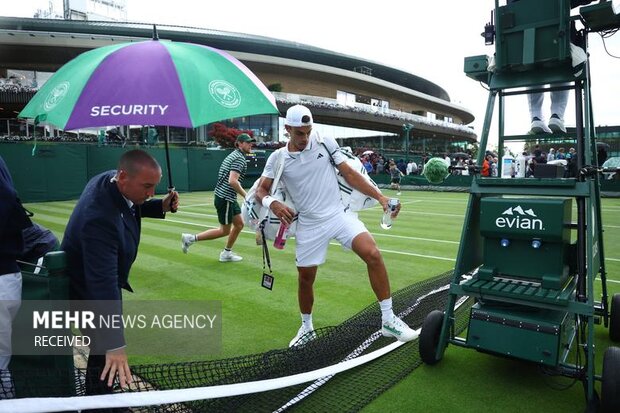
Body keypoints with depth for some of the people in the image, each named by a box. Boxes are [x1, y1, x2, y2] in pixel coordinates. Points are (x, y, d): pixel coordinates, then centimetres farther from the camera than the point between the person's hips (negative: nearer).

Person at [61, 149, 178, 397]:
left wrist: (161, 206, -12)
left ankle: (96, 398, 49)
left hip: (101, 279, 10)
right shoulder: (100, 218, -41)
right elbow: (103, 283, -45)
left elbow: (133, 207, 9)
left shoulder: (110, 180, -14)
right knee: (105, 357, 3)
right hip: (90, 291, -10)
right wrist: (115, 345, -46)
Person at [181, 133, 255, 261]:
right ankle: (191, 238, 5)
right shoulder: (240, 158, -15)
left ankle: (226, 253, 24)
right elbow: (232, 181, -26)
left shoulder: (234, 155, 16)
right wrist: (246, 195, -18)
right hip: (225, 198, -10)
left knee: (239, 224, 14)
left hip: (229, 198, 10)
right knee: (224, 231, 0)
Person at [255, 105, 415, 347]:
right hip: (309, 225, 1)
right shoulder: (277, 159, -1)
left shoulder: (325, 143, -1)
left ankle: (389, 321, -8)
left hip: (339, 214, 0)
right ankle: (306, 328, 35)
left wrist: (380, 197, -5)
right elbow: (261, 190, 3)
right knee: (305, 278, 8)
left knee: (373, 255, -21)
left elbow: (349, 174, 2)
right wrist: (272, 203, -21)